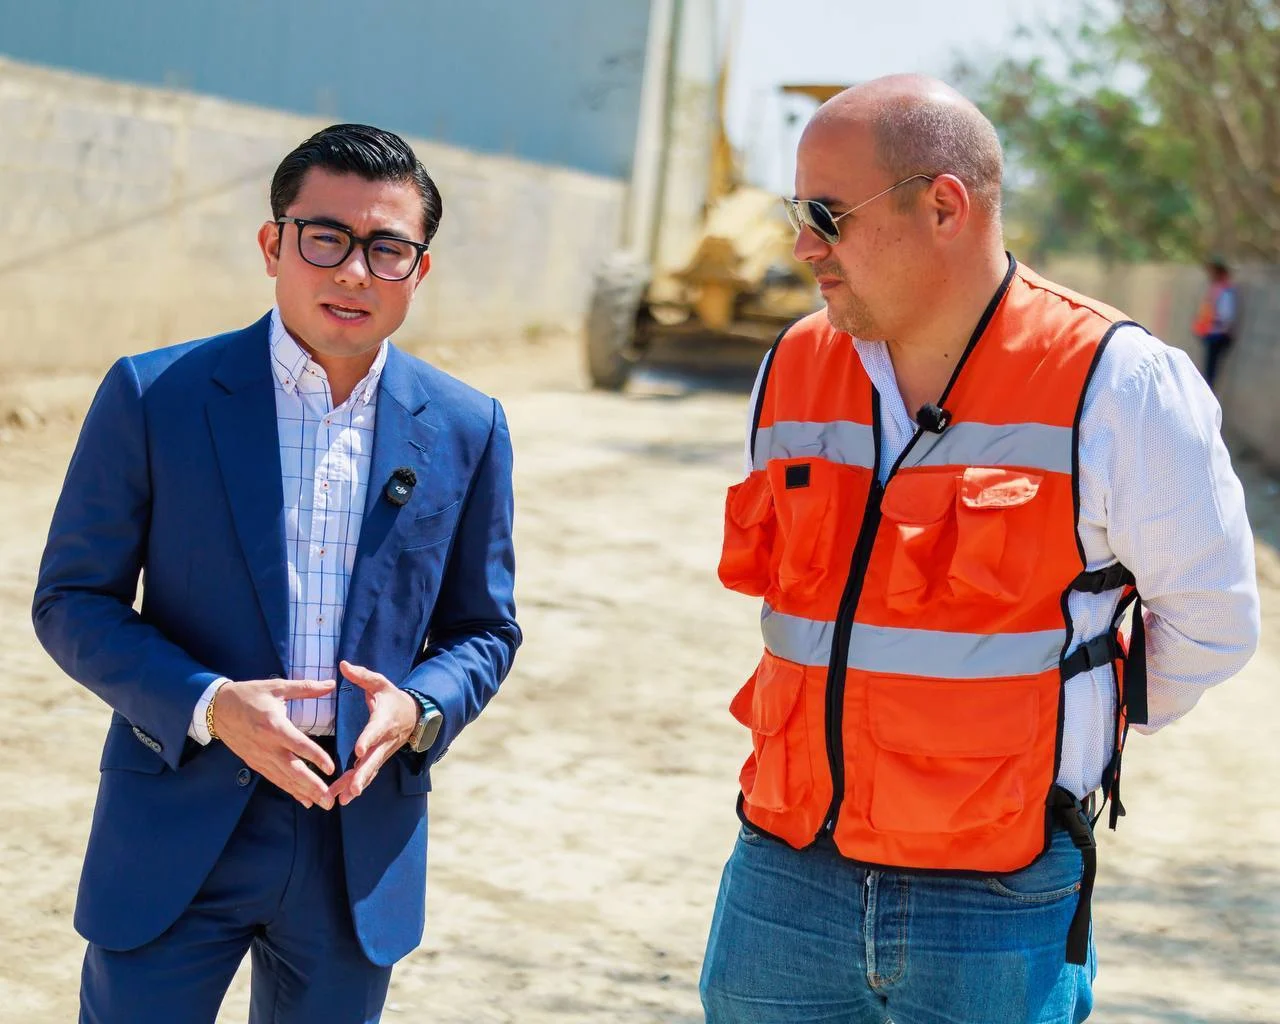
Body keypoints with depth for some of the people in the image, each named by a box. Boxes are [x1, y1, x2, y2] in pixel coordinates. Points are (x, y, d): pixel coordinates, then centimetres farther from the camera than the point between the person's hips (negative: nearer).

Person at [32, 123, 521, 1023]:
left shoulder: (466, 431, 2)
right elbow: (72, 600, -3)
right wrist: (209, 705, -18)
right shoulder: (154, 396, -6)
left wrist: (420, 710, -12)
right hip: (180, 832, -2)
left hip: (362, 838, 3)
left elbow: (483, 628, 10)